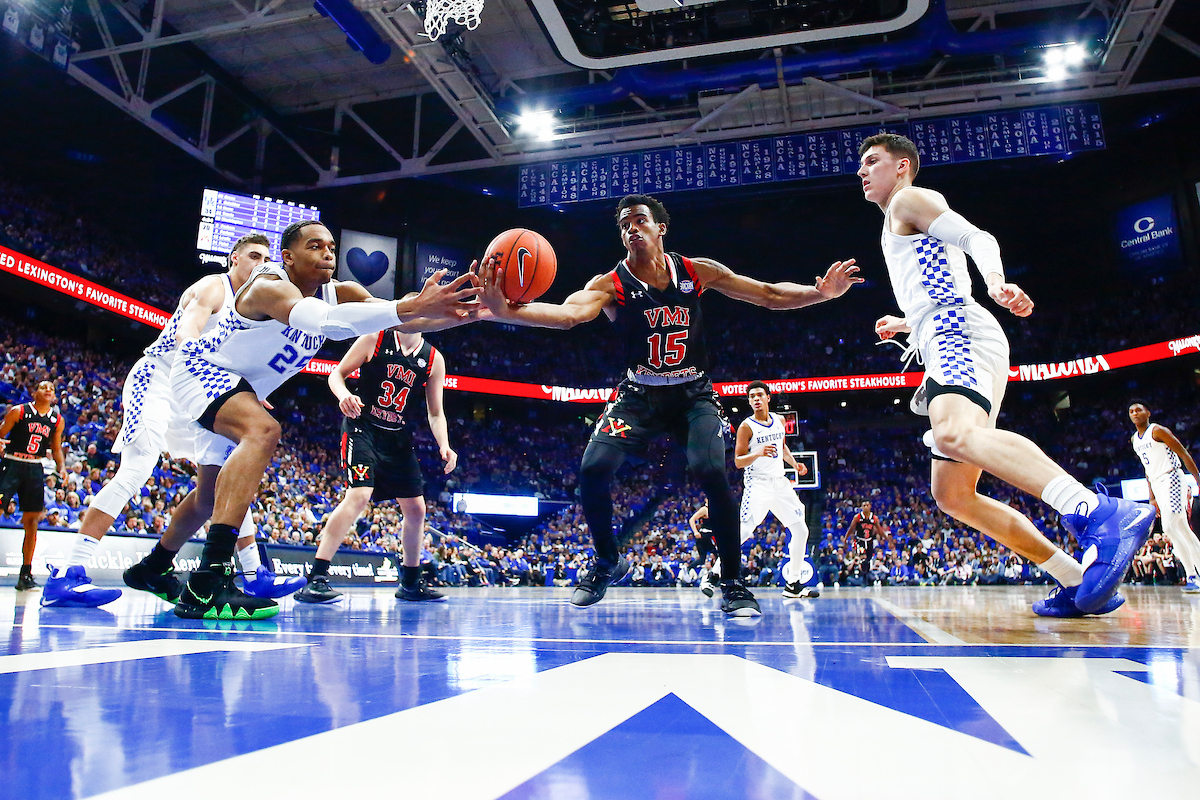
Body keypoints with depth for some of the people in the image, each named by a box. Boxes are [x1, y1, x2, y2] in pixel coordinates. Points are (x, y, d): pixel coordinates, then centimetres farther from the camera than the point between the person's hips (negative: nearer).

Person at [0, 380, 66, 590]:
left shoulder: (57, 420, 9)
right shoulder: (18, 411, -2)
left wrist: (61, 468, 0)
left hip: (34, 469, 3)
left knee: (32, 521, 2)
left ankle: (26, 574, 7)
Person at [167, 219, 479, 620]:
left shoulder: (338, 292, -8)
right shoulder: (270, 286, -30)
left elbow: (400, 319, -23)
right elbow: (322, 319, -53)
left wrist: (464, 313, -41)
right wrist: (411, 306, -63)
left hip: (236, 384, 9)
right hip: (200, 367, -9)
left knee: (221, 486, 21)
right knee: (263, 431, -36)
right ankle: (207, 584, -41)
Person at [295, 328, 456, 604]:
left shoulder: (434, 359, 2)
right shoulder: (374, 340, -6)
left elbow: (435, 413, 4)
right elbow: (337, 373, 0)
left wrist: (444, 446, -12)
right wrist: (344, 395, -23)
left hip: (399, 440, 5)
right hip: (362, 428, -5)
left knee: (416, 509, 7)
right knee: (359, 495, -25)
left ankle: (410, 583, 25)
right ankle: (315, 579, -21)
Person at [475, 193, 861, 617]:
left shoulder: (697, 272, -6)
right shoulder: (611, 285, -13)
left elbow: (770, 295, -2)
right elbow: (569, 313, -34)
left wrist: (820, 292, -19)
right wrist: (504, 310, -54)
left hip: (694, 393, 0)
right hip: (639, 394, 1)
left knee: (710, 471, -25)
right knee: (593, 469, -18)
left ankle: (734, 584, -6)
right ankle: (608, 563, 11)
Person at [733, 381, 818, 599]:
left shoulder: (779, 420, 9)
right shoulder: (746, 426, -9)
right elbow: (738, 461, -11)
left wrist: (794, 463, 9)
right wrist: (758, 453, -28)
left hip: (780, 482, 7)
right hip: (758, 484, -7)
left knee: (800, 531, 7)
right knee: (742, 531, -19)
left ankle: (793, 584, 17)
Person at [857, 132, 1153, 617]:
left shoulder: (910, 199, 10)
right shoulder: (900, 230, 35)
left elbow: (978, 238, -8)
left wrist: (995, 280, -27)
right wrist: (903, 325, 48)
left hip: (958, 332, -10)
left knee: (955, 433, -39)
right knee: (952, 495, 6)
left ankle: (1104, 515, -55)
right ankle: (1079, 582, 2)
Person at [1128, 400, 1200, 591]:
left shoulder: (1158, 431, -8)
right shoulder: (1135, 440, 15)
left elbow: (1184, 454, -10)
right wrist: (1152, 497, 18)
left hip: (1172, 479, -8)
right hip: (1158, 485, 8)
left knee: (1170, 527, -17)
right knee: (1182, 530, 10)